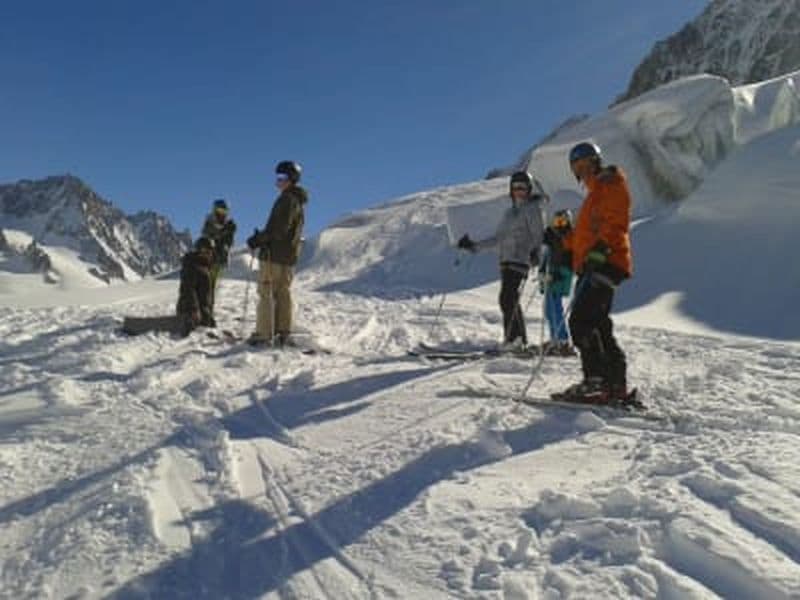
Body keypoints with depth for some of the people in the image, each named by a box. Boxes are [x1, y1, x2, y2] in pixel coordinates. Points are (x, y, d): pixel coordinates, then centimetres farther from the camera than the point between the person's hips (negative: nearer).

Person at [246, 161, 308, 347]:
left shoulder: (287, 199, -14)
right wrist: (262, 237, 14)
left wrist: (257, 239, -12)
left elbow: (278, 229, -21)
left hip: (274, 254, -9)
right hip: (290, 255, 9)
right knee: (283, 293, 11)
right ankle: (283, 333, 14)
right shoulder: (299, 201, 16)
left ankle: (264, 335, -6)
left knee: (266, 293, -6)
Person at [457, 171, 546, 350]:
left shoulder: (533, 209, 1)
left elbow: (539, 235, -8)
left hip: (521, 259, -7)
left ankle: (513, 338, -18)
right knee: (511, 301, 7)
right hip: (506, 259, 7)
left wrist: (535, 251, -29)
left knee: (507, 299, -18)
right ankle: (521, 339, 13)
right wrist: (475, 246, 21)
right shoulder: (510, 212, 23)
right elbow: (499, 238, 24)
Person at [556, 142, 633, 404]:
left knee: (581, 321, -18)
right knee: (598, 326, 8)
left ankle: (596, 381, -20)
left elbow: (616, 222, -15)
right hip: (593, 265, 10)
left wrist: (601, 246, -27)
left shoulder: (611, 183, 1)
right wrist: (562, 240, 23)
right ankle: (616, 385, 12)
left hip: (605, 263, -10)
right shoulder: (595, 191, 30)